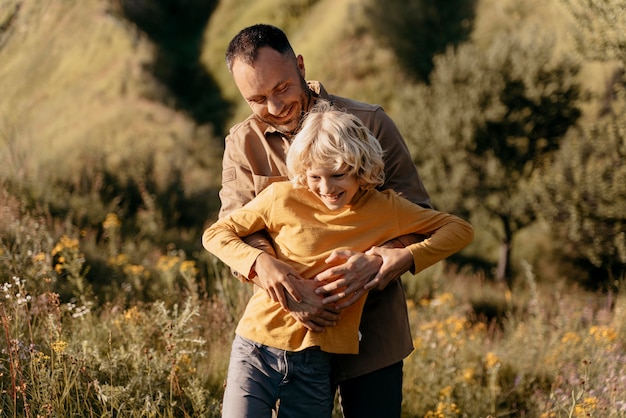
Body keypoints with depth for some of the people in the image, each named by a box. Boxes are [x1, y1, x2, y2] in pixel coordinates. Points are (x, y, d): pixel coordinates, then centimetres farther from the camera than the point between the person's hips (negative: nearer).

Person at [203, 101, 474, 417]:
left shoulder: (384, 209, -1)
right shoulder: (283, 198, -5)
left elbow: (460, 229, 4)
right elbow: (215, 234, 2)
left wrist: (405, 256, -12)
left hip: (316, 364, 1)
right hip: (257, 348, -1)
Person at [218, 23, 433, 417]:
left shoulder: (370, 123, -7)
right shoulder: (243, 144, 2)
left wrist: (376, 264, -29)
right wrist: (266, 266, -33)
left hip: (371, 332, -2)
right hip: (291, 327, 2)